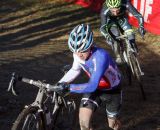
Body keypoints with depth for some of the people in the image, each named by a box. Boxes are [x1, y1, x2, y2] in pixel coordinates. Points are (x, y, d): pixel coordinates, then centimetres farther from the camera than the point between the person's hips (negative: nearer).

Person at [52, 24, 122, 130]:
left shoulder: (100, 56, -40)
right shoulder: (78, 54, -21)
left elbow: (92, 86, -44)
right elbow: (75, 70, 2)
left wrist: (69, 87, -49)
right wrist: (59, 84, -8)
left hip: (112, 90, -4)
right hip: (93, 87, 4)